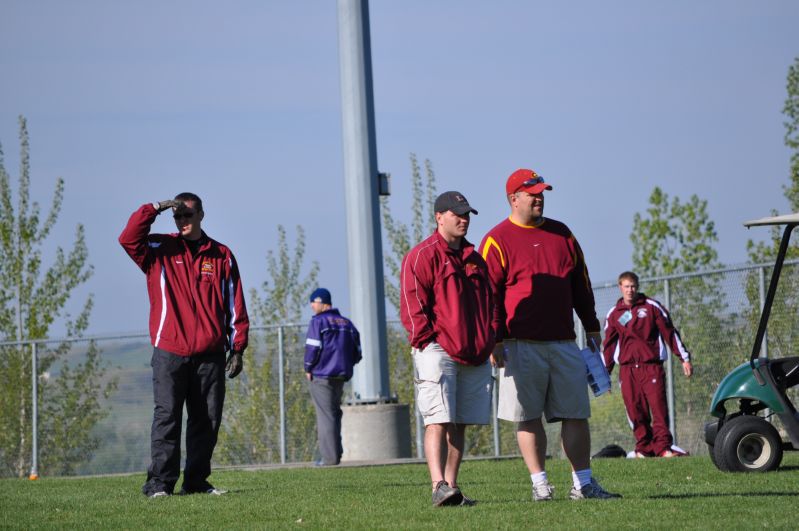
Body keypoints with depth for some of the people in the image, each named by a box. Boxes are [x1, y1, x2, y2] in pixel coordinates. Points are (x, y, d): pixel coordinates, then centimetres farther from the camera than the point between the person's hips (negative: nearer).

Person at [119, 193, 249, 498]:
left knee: (207, 420, 5)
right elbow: (128, 238, -12)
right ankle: (160, 482, -8)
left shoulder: (221, 256, 11)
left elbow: (235, 305, 10)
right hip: (169, 353, -2)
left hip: (210, 355, 2)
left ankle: (196, 481, 13)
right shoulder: (160, 250, 8)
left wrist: (237, 348, 5)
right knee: (167, 416, -7)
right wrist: (155, 209, -15)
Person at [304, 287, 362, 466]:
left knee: (325, 415, -5)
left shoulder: (318, 321, -6)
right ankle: (336, 453, 13)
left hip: (321, 376, -6)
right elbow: (356, 354, 11)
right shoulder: (347, 323, 13)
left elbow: (313, 348, -15)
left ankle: (329, 457, -8)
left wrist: (308, 369, -3)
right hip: (341, 376, 6)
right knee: (334, 414, 16)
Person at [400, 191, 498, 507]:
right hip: (438, 351, -7)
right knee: (438, 421, -15)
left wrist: (490, 338, 12)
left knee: (459, 425, 7)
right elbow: (412, 304, -8)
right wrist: (429, 341, -14)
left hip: (474, 356, 7)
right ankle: (439, 487, -23)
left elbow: (488, 302, 25)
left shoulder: (474, 258, 20)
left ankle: (452, 487, 11)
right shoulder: (422, 256, -3)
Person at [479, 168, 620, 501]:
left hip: (563, 342, 5)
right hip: (521, 346, -5)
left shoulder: (561, 234, 15)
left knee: (576, 413, 2)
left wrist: (591, 327, 16)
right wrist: (495, 342, -11)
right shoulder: (498, 240, -2)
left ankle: (583, 484, 5)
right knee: (528, 416, -2)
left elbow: (581, 284, 19)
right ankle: (539, 483, 4)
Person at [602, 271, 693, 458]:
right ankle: (644, 448, 5)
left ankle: (663, 447, -11)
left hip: (652, 366, -2)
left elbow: (670, 333, 6)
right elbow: (609, 344, 17)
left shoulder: (652, 307, 5)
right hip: (627, 370, 2)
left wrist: (685, 359, 3)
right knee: (635, 411, -1)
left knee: (659, 408, -10)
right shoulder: (614, 314, 11)